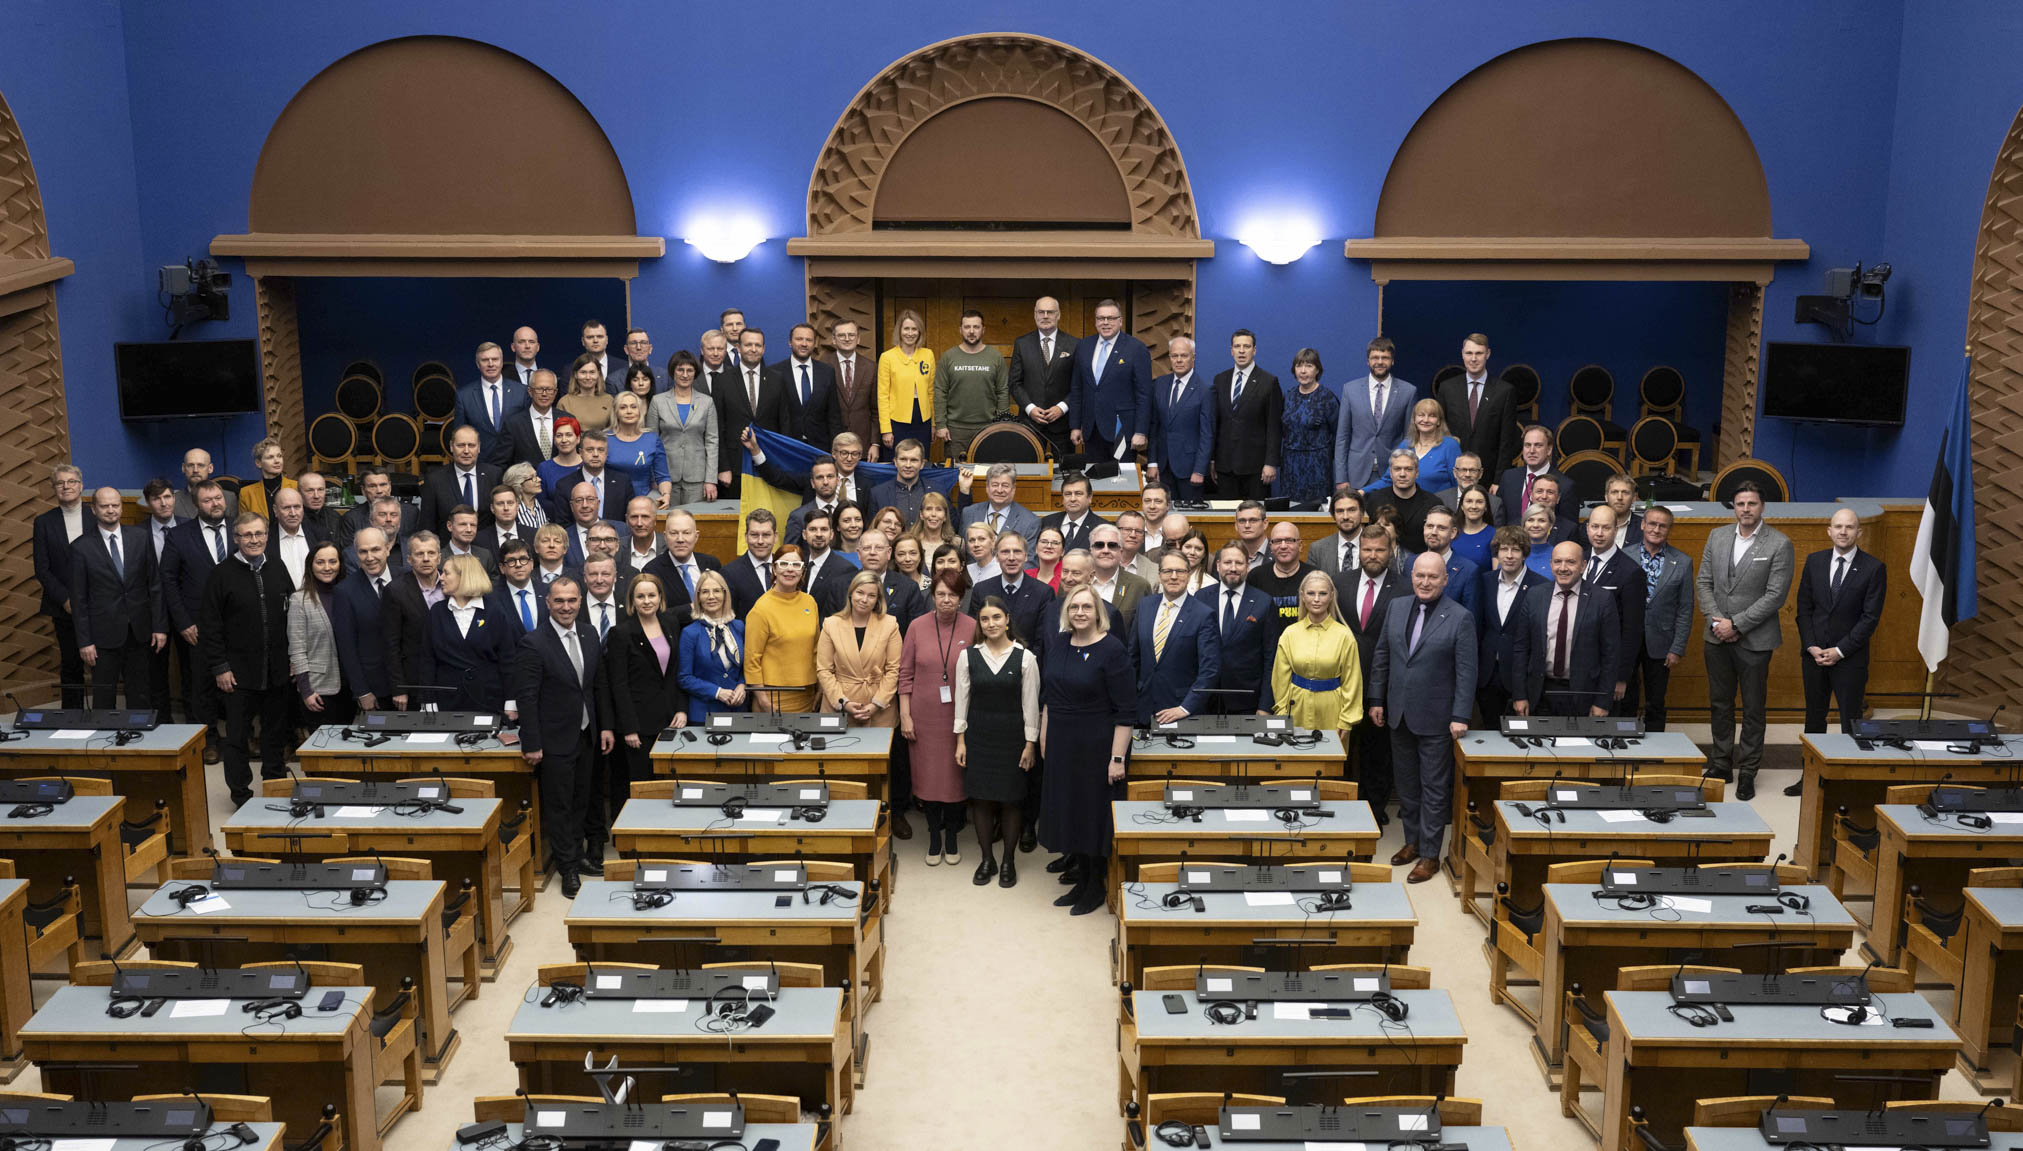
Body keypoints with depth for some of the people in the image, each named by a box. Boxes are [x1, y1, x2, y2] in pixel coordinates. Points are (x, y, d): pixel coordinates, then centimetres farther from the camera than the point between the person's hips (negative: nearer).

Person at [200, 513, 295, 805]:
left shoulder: (278, 573, 8)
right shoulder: (222, 574, -5)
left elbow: (292, 618, 14)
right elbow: (210, 625, -6)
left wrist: (293, 659, 8)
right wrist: (219, 667, -10)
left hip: (276, 671, 4)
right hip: (239, 671, -4)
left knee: (276, 732, 13)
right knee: (238, 736, 5)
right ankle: (241, 794, 15)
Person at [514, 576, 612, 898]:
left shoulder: (589, 635, 3)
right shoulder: (533, 643, -17)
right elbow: (526, 698, -16)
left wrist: (605, 726, 7)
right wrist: (531, 745, -16)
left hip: (585, 735, 6)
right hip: (555, 739, -6)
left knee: (580, 801, 17)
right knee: (559, 805, 6)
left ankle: (576, 855, 33)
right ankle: (568, 868, 19)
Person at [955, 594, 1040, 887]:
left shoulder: (1025, 657, -6)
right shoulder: (968, 657, -1)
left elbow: (1030, 703, -3)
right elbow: (962, 700, 4)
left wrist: (1030, 743, -3)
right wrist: (960, 740, 2)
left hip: (1013, 737, -2)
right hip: (979, 736, 2)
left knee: (1012, 799, 5)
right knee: (980, 798, 7)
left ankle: (1009, 861, 21)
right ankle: (987, 859, 23)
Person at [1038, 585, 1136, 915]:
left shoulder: (1112, 649, -15)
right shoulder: (1058, 643, 4)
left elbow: (1126, 711, -15)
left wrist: (1117, 757, -19)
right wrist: (1044, 736, 13)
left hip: (1097, 745, -6)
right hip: (1061, 744, 6)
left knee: (1095, 813, 3)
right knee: (1068, 810, 12)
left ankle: (1098, 885, 18)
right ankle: (1081, 878, 27)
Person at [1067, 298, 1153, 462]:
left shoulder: (1136, 348, -4)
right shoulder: (1083, 347, 11)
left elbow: (1144, 394, -6)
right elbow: (1076, 390, 14)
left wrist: (1140, 432, -11)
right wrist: (1075, 426, 9)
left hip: (1122, 431, -4)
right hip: (1091, 432, 4)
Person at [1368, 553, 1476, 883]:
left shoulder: (1460, 618, -10)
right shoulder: (1397, 607, 4)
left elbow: (1466, 671, -11)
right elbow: (1382, 656, 10)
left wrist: (1460, 716, -15)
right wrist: (1376, 699, 8)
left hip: (1435, 718, -5)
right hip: (1399, 714, 5)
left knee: (1433, 789, 4)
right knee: (1405, 783, 14)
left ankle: (1429, 855, 12)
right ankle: (1412, 841, 29)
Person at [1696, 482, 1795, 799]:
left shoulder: (1779, 544, -10)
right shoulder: (1717, 536, 5)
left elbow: (1775, 595, -14)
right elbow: (1703, 582, 6)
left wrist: (1736, 624, -15)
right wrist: (1716, 619, -8)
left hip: (1754, 640, -4)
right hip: (1717, 638, 4)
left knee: (1753, 709, 5)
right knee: (1719, 704, 14)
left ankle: (1747, 773, 15)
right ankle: (1722, 764, 26)